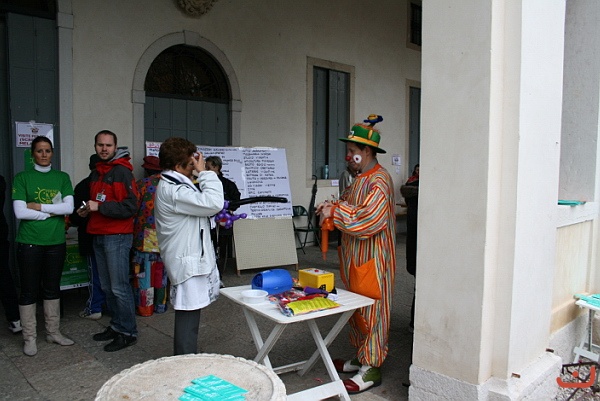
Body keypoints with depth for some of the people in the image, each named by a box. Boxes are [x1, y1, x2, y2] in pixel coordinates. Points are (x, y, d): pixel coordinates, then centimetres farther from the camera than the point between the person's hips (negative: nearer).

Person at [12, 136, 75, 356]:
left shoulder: (62, 178, 6)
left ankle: (53, 332, 26)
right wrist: (53, 210, -11)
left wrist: (39, 207, -11)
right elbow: (20, 212, -11)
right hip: (29, 242, -2)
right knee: (29, 290, 5)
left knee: (52, 288, 13)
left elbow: (69, 207, -6)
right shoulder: (22, 178, -1)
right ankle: (29, 337, 18)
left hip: (56, 242, 3)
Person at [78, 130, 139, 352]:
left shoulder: (121, 171, -10)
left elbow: (130, 207, -17)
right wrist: (88, 210, 9)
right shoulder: (95, 173, 17)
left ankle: (128, 332, 7)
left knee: (119, 287, -4)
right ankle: (116, 326, 25)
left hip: (117, 236, -8)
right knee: (107, 287, 13)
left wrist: (100, 207, -17)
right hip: (99, 236, 8)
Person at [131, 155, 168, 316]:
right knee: (162, 272, 12)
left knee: (145, 272, 4)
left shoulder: (142, 184, -6)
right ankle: (160, 305, 20)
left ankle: (145, 307, 9)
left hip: (146, 237, -4)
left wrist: (132, 232, 9)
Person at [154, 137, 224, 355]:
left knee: (188, 317, 19)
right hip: (188, 262, -11)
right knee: (188, 317, -4)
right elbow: (213, 203, -26)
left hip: (193, 259, 11)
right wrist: (205, 172, -17)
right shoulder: (172, 191, -19)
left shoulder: (173, 186, 16)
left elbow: (200, 207, 25)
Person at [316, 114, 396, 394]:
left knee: (371, 309, 0)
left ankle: (371, 369, 11)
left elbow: (368, 220, -27)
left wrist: (335, 211, -19)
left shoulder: (379, 180, -19)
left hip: (373, 259, -10)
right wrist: (332, 209, 3)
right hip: (357, 257, 10)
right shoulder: (361, 178, 13)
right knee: (357, 307, 16)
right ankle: (362, 358, 30)